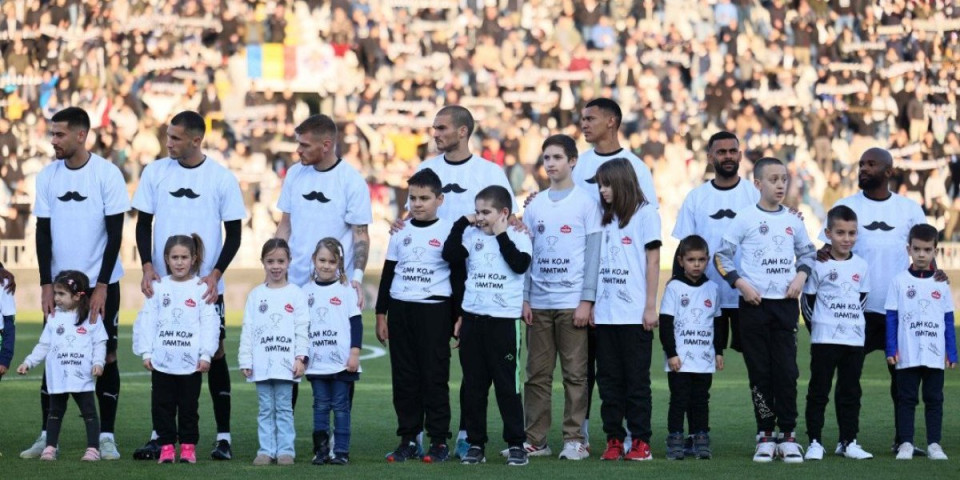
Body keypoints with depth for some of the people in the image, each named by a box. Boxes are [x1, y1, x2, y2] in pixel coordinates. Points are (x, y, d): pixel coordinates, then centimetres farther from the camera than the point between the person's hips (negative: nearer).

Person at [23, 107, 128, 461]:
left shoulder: (107, 174, -8)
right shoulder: (47, 177, 2)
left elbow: (115, 233, -7)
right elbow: (43, 233, 5)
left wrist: (101, 286, -11)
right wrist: (46, 285, -2)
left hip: (101, 283, -3)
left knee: (106, 356, -1)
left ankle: (106, 436, 4)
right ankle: (47, 436, 7)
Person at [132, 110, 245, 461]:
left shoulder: (222, 179, -3)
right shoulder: (155, 173, 3)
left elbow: (234, 234, 1)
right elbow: (144, 224, 8)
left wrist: (216, 274, -11)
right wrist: (147, 266, -7)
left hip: (206, 286, -2)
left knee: (215, 353, 0)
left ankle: (223, 436, 7)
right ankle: (159, 435, 11)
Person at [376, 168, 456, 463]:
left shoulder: (448, 232, -1)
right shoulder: (401, 232, 10)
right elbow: (388, 274, 14)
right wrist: (381, 314, 10)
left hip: (434, 310, -4)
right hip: (400, 309, 4)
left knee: (435, 377, -3)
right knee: (404, 378, 6)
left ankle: (439, 441, 2)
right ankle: (408, 438, 12)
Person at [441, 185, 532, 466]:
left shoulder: (518, 238, -1)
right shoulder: (472, 237, 7)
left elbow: (520, 264, -18)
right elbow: (450, 254, -5)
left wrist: (501, 235, -13)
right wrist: (463, 222, -4)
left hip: (503, 320, -4)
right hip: (472, 319, 4)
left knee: (507, 384, -1)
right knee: (472, 385, 7)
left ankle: (515, 444, 5)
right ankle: (475, 444, 13)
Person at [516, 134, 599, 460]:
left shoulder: (586, 203, 0)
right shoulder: (535, 205, 12)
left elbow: (593, 254, -3)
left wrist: (586, 301, -9)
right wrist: (524, 299, 5)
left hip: (572, 302, -4)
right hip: (539, 302, 4)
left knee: (575, 374, -1)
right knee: (537, 374, 5)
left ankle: (575, 439, 2)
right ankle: (535, 439, 9)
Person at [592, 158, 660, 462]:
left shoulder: (645, 213, 0)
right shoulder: (604, 217, 15)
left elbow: (653, 261, -3)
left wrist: (650, 307, -7)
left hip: (634, 314, -5)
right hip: (605, 312, 5)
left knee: (637, 380, -1)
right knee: (609, 380, 5)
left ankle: (640, 442, 2)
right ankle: (614, 439, 8)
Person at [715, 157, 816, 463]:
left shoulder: (792, 221, 8)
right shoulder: (745, 218, -2)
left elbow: (806, 253, 21)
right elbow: (722, 256, -1)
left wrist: (801, 276, 3)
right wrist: (740, 283, -11)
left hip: (786, 303, 2)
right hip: (754, 304, -2)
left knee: (786, 370, -1)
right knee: (760, 372, 1)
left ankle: (787, 435, 4)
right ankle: (765, 435, 8)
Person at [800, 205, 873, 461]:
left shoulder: (861, 266, 7)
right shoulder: (819, 265, -5)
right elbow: (807, 302, -1)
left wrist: (850, 322, 9)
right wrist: (819, 329, 0)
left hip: (854, 340, 4)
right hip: (824, 341, -4)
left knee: (850, 392, 8)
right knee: (819, 391, -1)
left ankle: (848, 441, 15)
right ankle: (815, 442, 2)